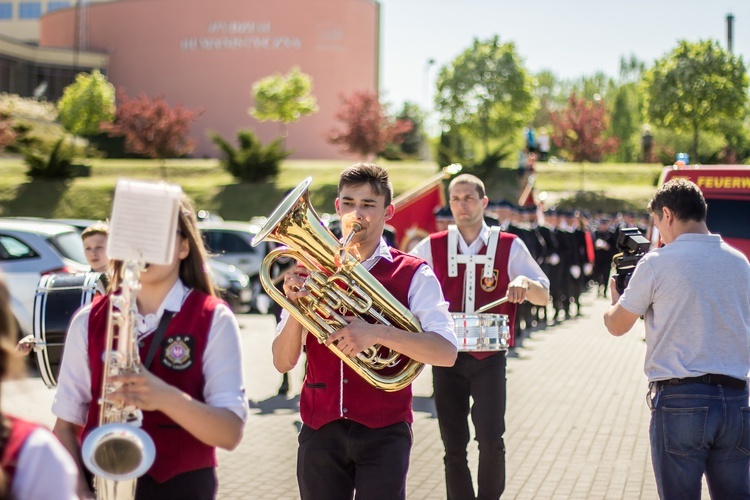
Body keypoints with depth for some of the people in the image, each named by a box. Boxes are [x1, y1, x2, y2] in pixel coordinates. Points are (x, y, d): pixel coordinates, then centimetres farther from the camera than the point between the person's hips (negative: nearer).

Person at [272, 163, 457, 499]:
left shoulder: (412, 275, -2)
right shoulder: (311, 271, 5)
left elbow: (446, 352, -15)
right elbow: (283, 362, 2)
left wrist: (378, 333, -26)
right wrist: (296, 307, -15)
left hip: (384, 432, -2)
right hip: (320, 430, 2)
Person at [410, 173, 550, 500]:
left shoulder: (510, 247, 1)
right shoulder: (432, 247, 4)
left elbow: (543, 297, 2)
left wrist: (525, 283, -21)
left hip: (489, 359, -1)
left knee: (491, 439, -14)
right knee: (453, 446, 5)